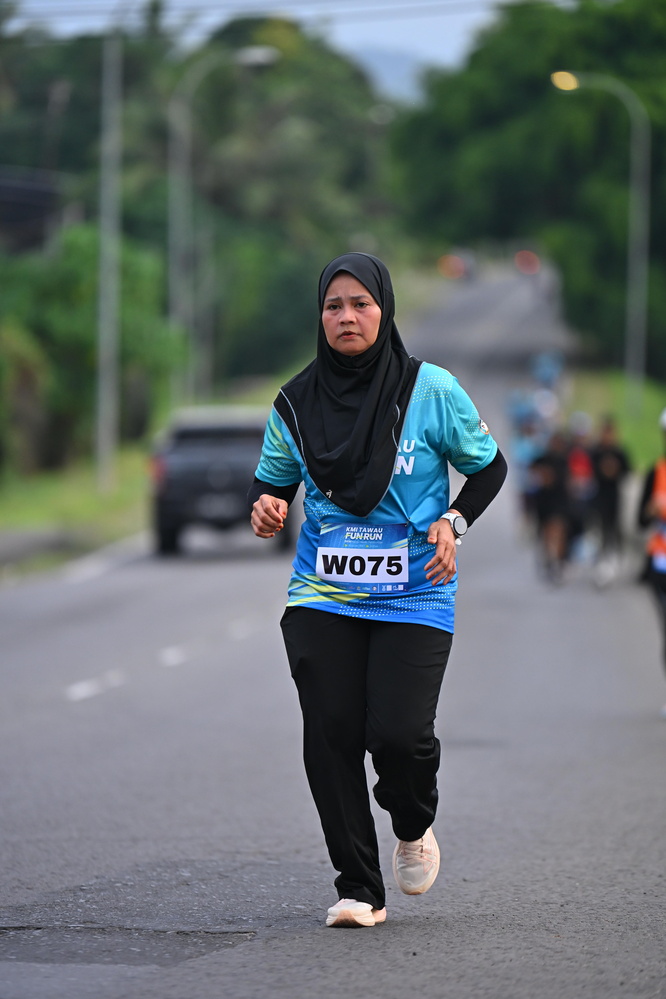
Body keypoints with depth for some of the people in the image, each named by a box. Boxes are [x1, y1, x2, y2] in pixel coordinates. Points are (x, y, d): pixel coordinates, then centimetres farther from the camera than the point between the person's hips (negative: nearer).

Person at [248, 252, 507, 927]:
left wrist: (453, 522, -8)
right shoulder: (296, 404, 3)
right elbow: (272, 483, 16)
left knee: (399, 733, -14)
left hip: (413, 596, -2)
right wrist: (266, 508, -7)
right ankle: (359, 888, 4)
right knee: (330, 733, -8)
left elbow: (489, 466, 8)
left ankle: (413, 828, 21)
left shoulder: (430, 390, -3)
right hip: (323, 594, 2)